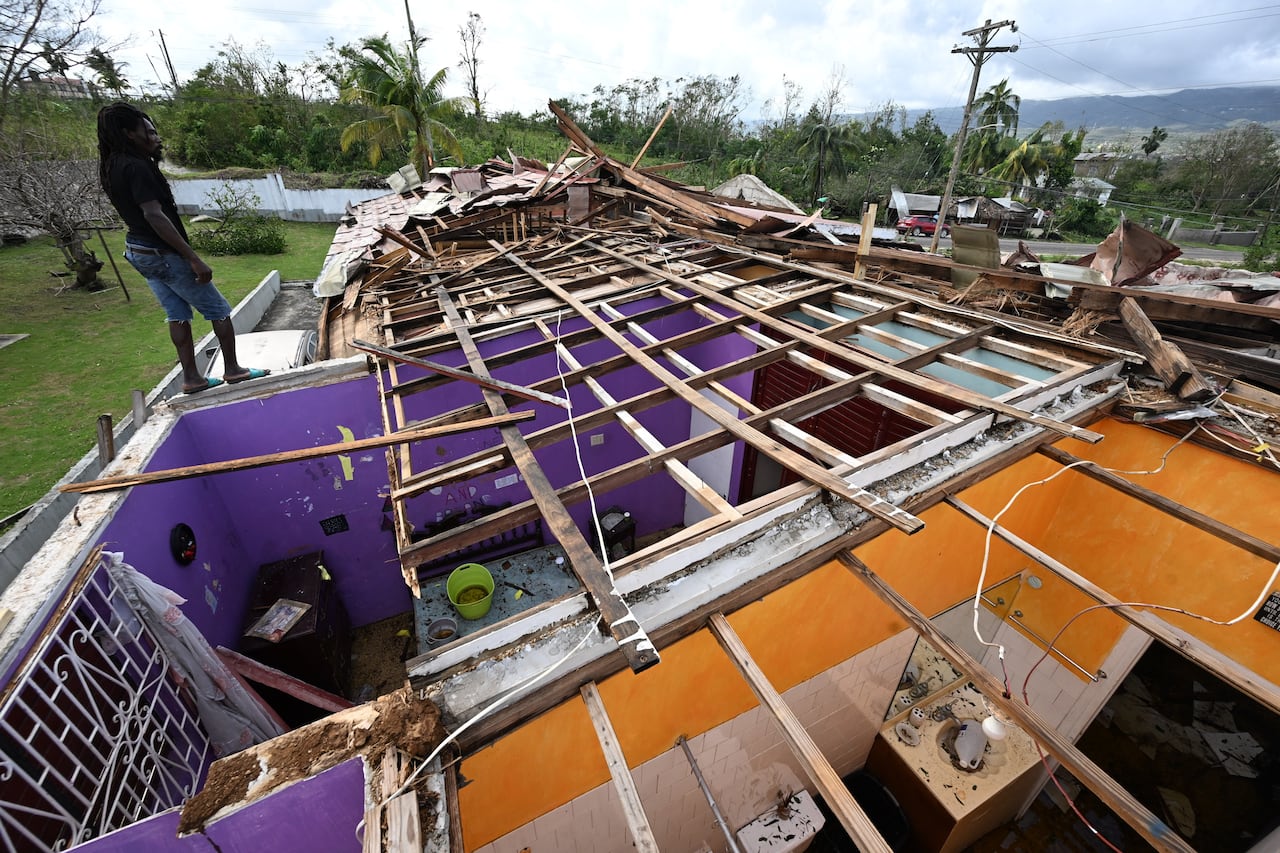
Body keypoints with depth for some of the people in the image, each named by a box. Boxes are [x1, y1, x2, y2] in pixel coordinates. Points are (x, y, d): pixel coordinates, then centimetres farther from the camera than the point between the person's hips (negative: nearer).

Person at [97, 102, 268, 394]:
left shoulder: (112, 167, 10)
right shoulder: (135, 166, -20)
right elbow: (155, 216, -29)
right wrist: (194, 259, -30)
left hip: (138, 251, 10)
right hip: (163, 253, -10)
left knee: (178, 313, 13)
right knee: (218, 309, 2)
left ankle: (191, 377, 15)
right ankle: (233, 369, 9)